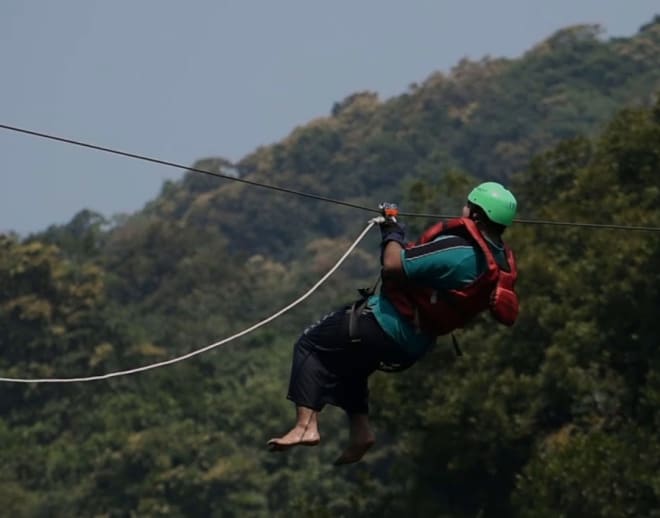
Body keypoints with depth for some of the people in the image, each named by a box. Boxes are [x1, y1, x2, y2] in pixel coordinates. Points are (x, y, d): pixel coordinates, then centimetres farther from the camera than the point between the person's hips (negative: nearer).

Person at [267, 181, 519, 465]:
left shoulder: (458, 251, -29)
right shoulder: (499, 260, -1)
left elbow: (394, 267, -28)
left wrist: (393, 235, -9)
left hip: (385, 327, -9)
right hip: (411, 347, 9)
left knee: (310, 344, 5)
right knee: (348, 360, 31)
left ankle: (306, 425, -6)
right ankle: (360, 428, 22)